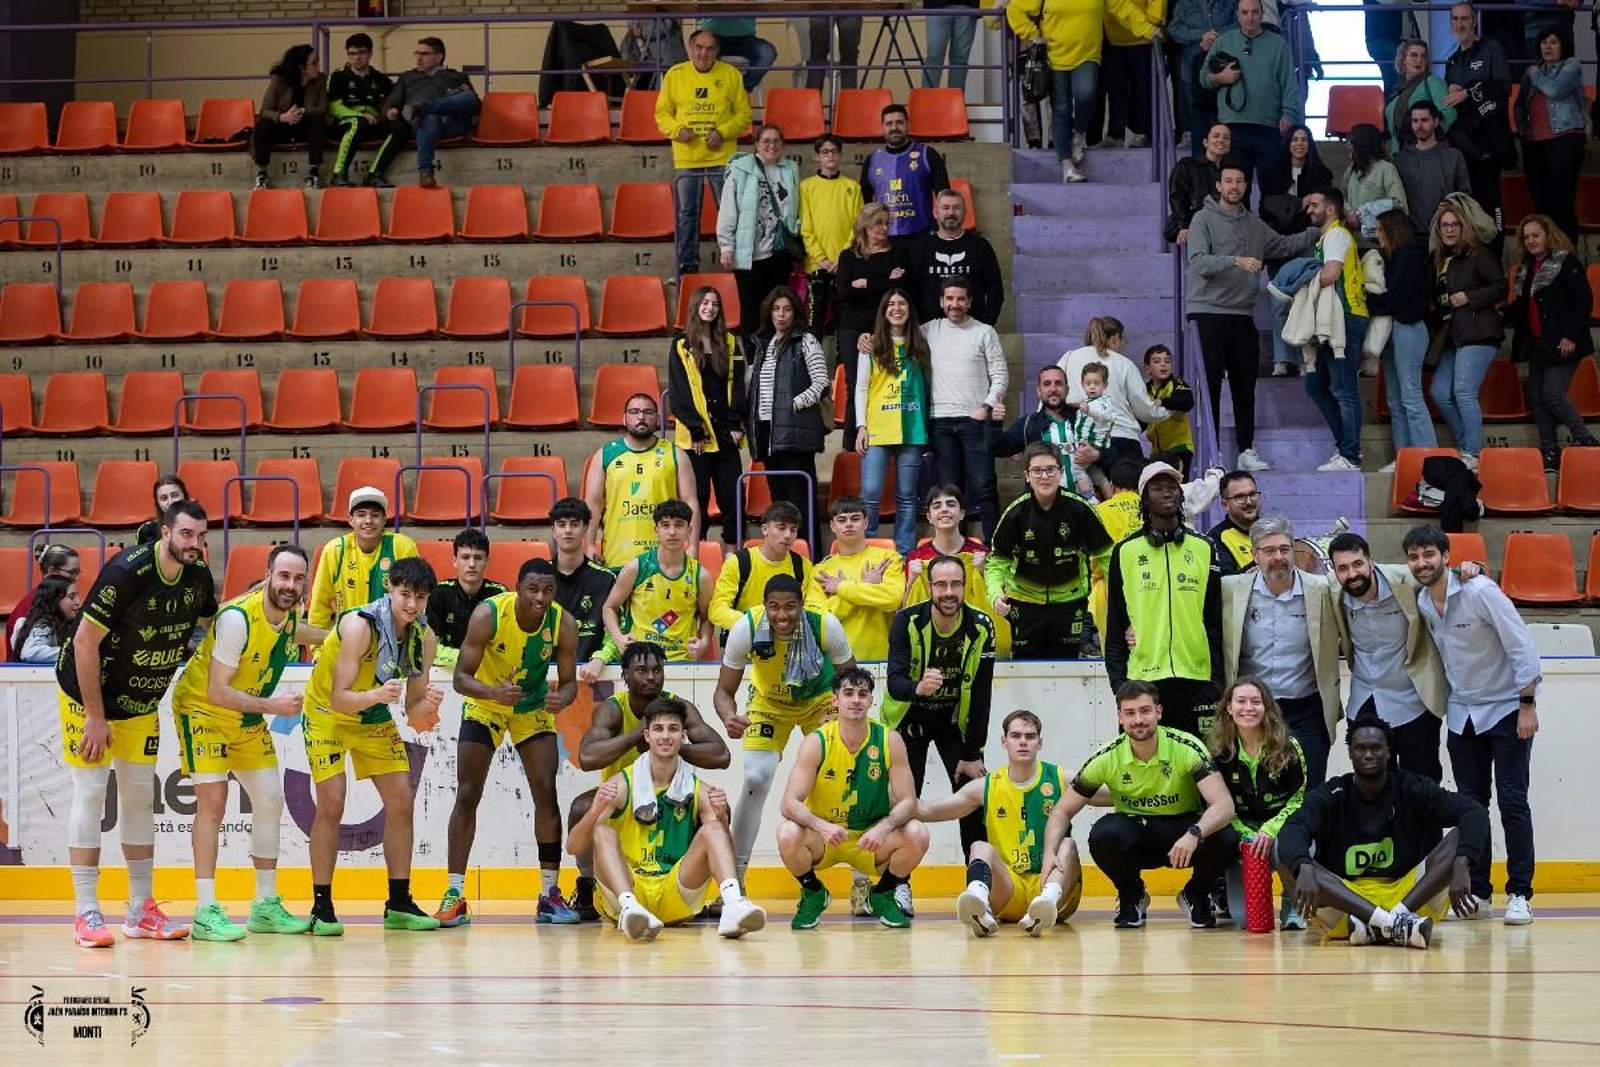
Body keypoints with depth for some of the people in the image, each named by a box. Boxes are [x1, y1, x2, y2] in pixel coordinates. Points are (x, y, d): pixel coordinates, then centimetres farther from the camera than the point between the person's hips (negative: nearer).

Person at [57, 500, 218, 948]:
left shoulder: (198, 577, -6)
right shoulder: (127, 572, -27)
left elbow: (210, 625, 16)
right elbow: (85, 641, -24)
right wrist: (95, 717, -22)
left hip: (142, 703, 7)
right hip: (88, 695, -7)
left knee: (140, 797, 8)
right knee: (90, 794, -7)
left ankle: (141, 911, 16)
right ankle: (85, 914, -4)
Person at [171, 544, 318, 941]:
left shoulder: (290, 612, -7)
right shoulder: (238, 618, -31)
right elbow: (217, 691, -29)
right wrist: (271, 706, -33)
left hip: (248, 718, 8)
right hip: (204, 710, -8)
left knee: (270, 801, 7)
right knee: (213, 800, -18)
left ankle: (266, 906, 17)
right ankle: (205, 912, -18)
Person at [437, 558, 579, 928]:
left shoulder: (563, 625, -22)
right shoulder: (488, 615, -30)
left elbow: (569, 681, -11)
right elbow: (461, 678, -27)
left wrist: (562, 698, -35)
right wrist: (493, 692, -47)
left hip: (534, 709, 2)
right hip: (484, 704, -2)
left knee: (546, 794, -7)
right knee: (467, 795, -7)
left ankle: (549, 894, 4)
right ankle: (455, 895, -3)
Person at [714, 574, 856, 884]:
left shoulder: (825, 625, -32)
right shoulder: (746, 629, -31)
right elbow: (724, 690, -21)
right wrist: (729, 718, -44)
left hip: (820, 699, 0)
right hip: (769, 701, 0)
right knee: (756, 779, -16)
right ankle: (734, 879, -3)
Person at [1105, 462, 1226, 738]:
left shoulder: (1205, 548, 10)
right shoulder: (1125, 552, 7)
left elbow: (1216, 621, 10)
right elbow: (1115, 624, 8)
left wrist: (1218, 680, 3)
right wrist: (1118, 681, 0)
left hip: (1196, 677, 1)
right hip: (1143, 679, -1)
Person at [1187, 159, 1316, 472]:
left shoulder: (1254, 225, 14)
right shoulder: (1204, 220, -4)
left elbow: (1285, 245, 24)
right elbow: (1198, 261, -18)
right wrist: (1235, 261, -30)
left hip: (1242, 315, 6)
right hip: (1208, 313, -6)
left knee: (1245, 388, 9)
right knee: (1210, 387, -5)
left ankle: (1246, 451, 16)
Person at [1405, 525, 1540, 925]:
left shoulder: (1479, 592, -19)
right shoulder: (1421, 603, 0)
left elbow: (1522, 646, -18)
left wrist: (1528, 704, -19)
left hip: (1506, 708, -6)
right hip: (1462, 712, 6)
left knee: (1512, 800, -8)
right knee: (1470, 803, 6)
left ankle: (1519, 894, -5)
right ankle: (1477, 892, 12)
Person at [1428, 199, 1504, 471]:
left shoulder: (1477, 255, -5)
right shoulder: (1439, 260, 17)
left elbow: (1500, 287, -11)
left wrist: (1469, 298, -14)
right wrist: (1438, 312, 8)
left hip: (1477, 335, -9)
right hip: (1453, 336, 9)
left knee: (1464, 393, -14)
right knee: (1439, 392, 4)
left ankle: (1472, 455, -10)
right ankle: (1467, 446, 14)